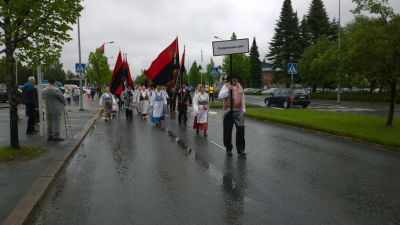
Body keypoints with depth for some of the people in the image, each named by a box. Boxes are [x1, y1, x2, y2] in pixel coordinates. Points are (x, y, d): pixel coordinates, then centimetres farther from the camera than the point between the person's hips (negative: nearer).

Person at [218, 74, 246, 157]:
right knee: (228, 131, 4)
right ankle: (228, 149, 18)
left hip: (239, 111, 3)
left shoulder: (240, 86, 12)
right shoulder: (226, 86, -2)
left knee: (241, 130, -6)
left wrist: (243, 109, 18)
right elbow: (220, 96, -14)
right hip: (229, 111, -3)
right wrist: (228, 90, -24)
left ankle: (241, 149, 1)